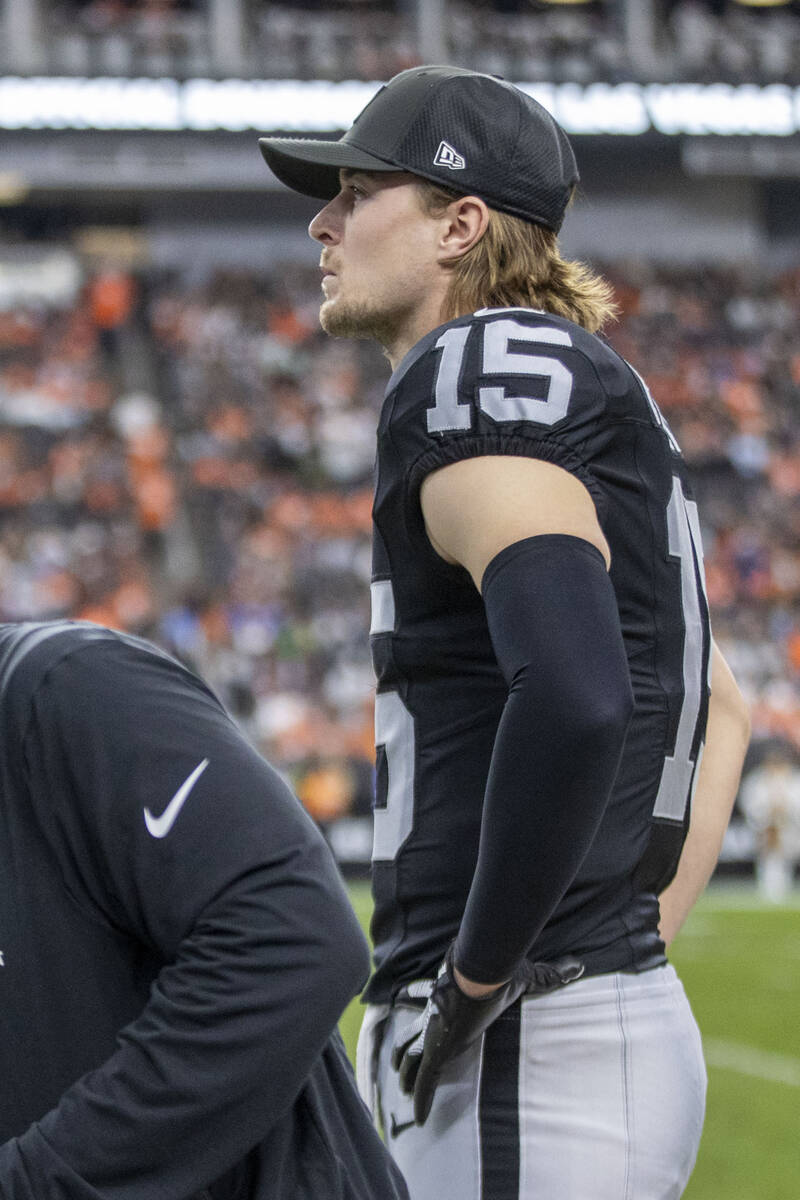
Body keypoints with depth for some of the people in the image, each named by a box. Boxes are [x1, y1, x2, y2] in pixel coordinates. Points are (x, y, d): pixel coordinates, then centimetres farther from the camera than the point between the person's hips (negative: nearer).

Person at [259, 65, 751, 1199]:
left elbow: (575, 692, -29)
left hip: (529, 1064, -10)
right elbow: (722, 711, 30)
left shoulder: (472, 376, -12)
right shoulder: (596, 406, 19)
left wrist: (476, 978, -20)